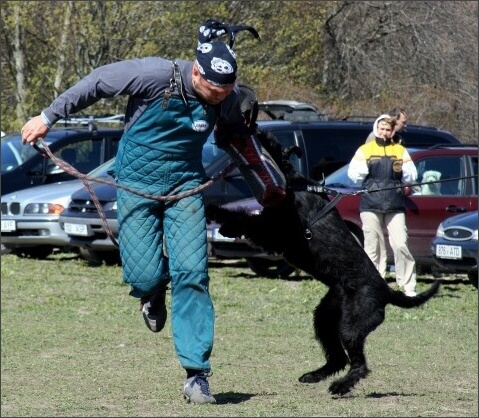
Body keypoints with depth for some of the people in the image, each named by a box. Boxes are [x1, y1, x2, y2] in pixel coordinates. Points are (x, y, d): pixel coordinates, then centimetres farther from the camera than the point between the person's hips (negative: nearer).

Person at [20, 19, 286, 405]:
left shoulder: (230, 99, -10)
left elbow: (239, 141, 12)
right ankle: (154, 294, 33)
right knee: (144, 276, -9)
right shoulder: (155, 75, -23)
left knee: (191, 273, -11)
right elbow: (97, 83, -9)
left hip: (185, 185, 2)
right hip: (137, 182, -2)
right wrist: (48, 117, -2)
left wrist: (269, 187, 20)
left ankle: (197, 374, -9)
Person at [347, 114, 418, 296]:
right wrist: (365, 167, -8)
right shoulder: (365, 150, 11)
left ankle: (409, 287, -6)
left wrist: (402, 170, -4)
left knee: (400, 245, -9)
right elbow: (354, 174, 3)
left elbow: (411, 177, 10)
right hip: (370, 205, 0)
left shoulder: (401, 151, 14)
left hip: (395, 206, 0)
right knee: (372, 247, 0)